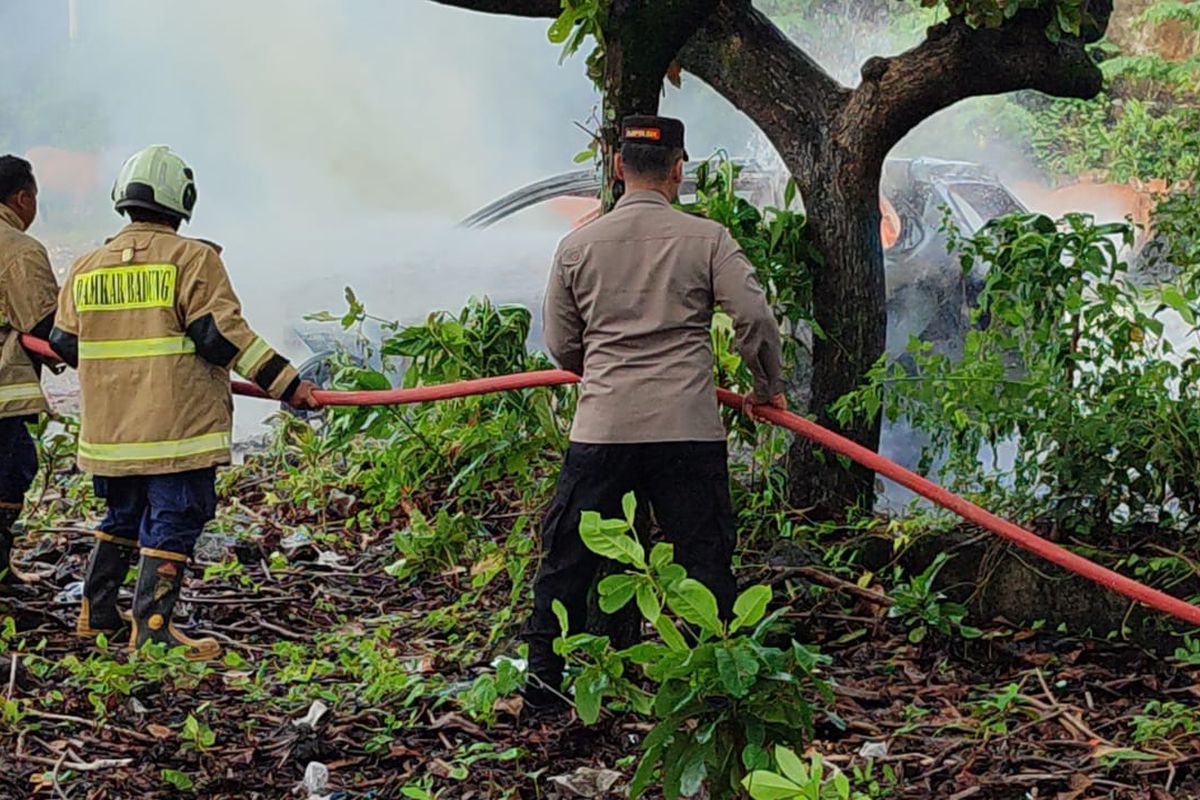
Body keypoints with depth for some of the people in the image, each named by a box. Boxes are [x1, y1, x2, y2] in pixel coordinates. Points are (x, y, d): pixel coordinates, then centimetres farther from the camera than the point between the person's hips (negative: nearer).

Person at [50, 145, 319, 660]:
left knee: (123, 517, 21)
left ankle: (96, 614, 27)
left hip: (109, 426, 6)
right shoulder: (193, 259, -7)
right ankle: (152, 628, -7)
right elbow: (221, 334, -14)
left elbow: (63, 343, 14)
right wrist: (285, 383, -12)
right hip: (177, 425, -6)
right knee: (173, 523, -2)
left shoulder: (85, 269, 10)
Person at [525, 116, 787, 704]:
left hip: (601, 429, 2)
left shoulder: (578, 245, 5)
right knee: (704, 556, 7)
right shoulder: (707, 239, -1)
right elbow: (755, 318, -5)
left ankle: (544, 673, 16)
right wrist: (768, 387, 12)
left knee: (567, 552, 12)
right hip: (687, 430, -1)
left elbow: (559, 344, 12)